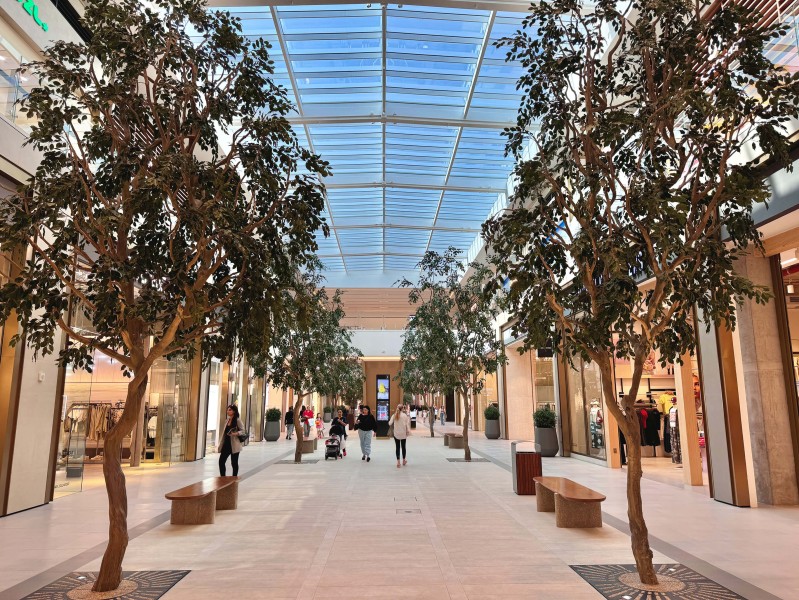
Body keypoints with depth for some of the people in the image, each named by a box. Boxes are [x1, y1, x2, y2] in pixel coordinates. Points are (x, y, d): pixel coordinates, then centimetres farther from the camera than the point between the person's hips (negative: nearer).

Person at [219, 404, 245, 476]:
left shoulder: (238, 420, -8)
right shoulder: (227, 421, 12)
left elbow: (243, 430, -11)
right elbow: (224, 433, 16)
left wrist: (236, 433, -29)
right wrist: (221, 444, 15)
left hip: (234, 445, -7)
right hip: (226, 444, 7)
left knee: (234, 463, 3)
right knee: (221, 461, 2)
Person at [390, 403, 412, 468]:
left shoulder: (394, 415, -3)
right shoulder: (405, 415, -8)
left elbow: (390, 423, -6)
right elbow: (407, 424, -7)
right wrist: (408, 431, 0)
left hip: (396, 434, 1)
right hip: (403, 433, -1)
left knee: (397, 447, 5)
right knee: (403, 446, 14)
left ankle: (398, 462, -1)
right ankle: (404, 460, 26)